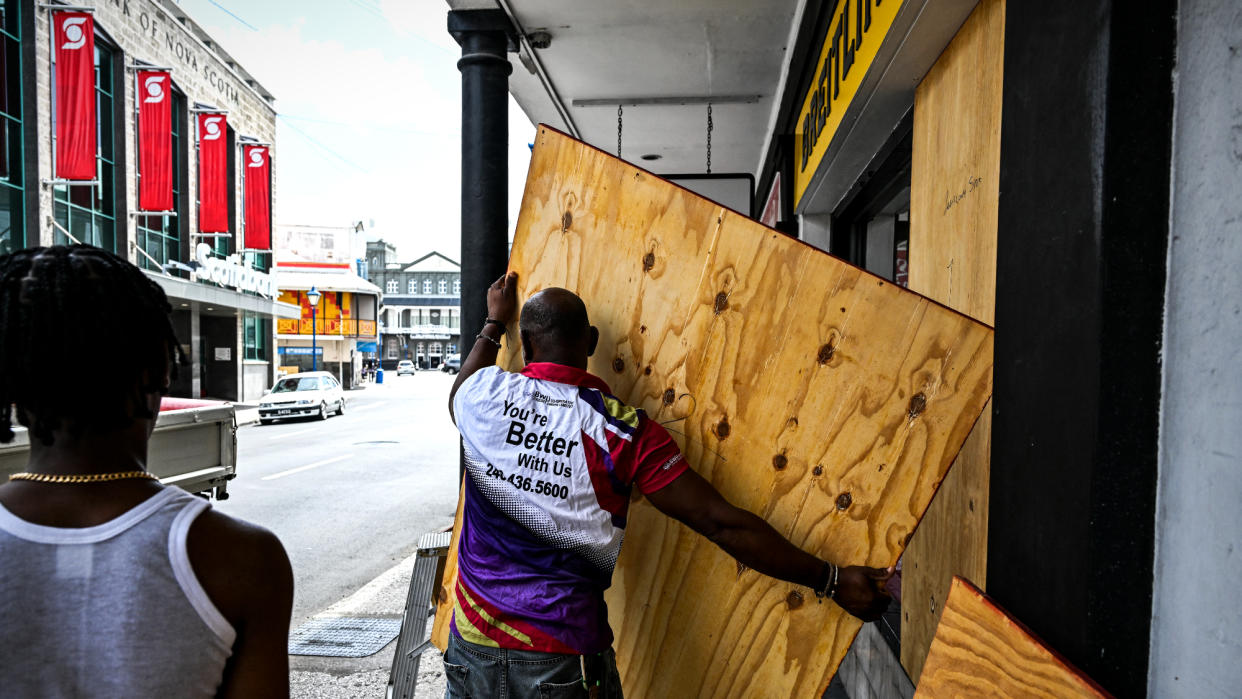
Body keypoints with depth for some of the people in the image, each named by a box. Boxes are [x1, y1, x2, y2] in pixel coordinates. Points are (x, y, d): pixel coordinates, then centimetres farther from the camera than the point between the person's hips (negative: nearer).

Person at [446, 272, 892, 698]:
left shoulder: (486, 395, -7)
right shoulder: (625, 432, -15)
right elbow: (721, 523, -17)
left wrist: (494, 322, 34)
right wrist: (832, 580, -9)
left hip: (473, 649, 2)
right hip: (564, 660, -2)